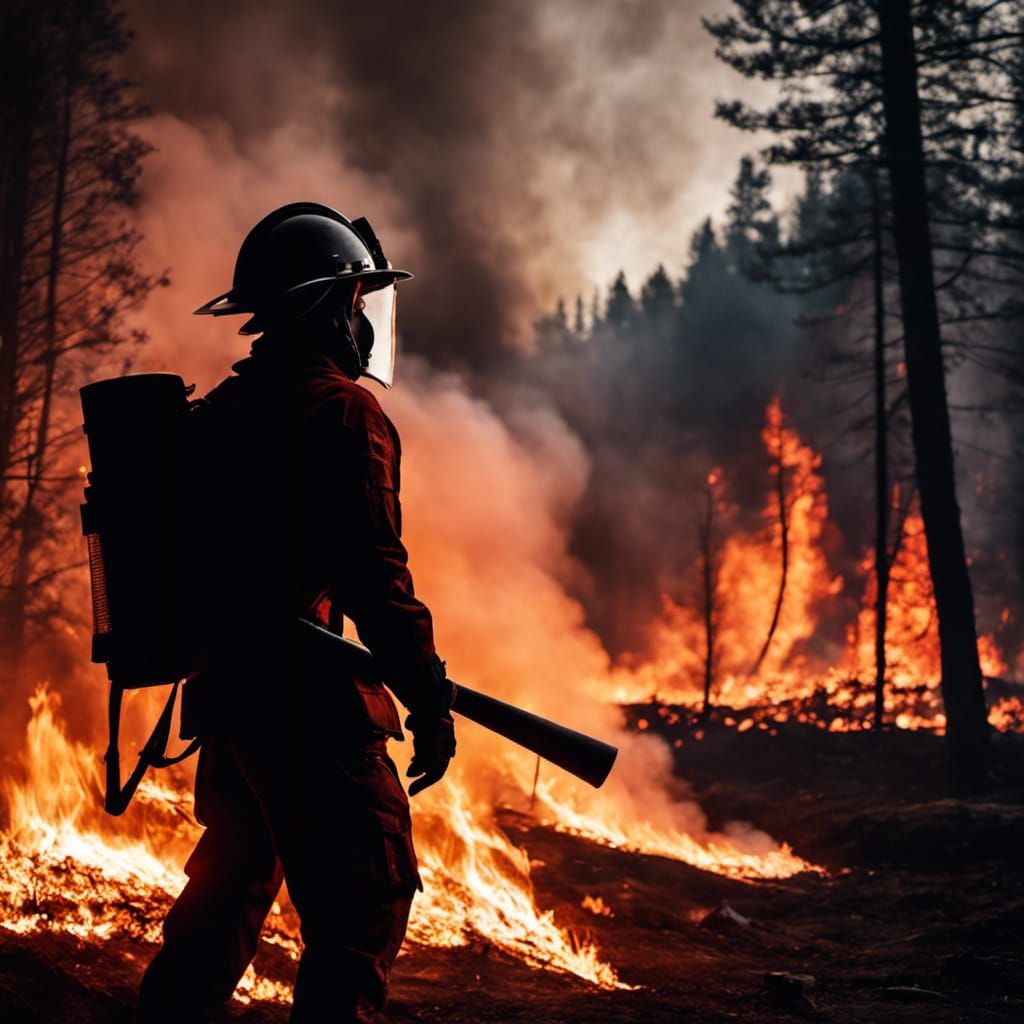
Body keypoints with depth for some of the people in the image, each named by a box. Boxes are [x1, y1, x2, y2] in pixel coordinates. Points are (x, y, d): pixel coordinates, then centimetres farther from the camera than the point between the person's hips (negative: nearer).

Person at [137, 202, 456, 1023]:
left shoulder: (220, 410, 13)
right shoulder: (343, 410, -11)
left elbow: (194, 555, 18)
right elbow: (372, 573, -18)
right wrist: (429, 697, -14)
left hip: (225, 695, 9)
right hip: (308, 704, -9)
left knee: (232, 883, 23)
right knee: (365, 902, -4)